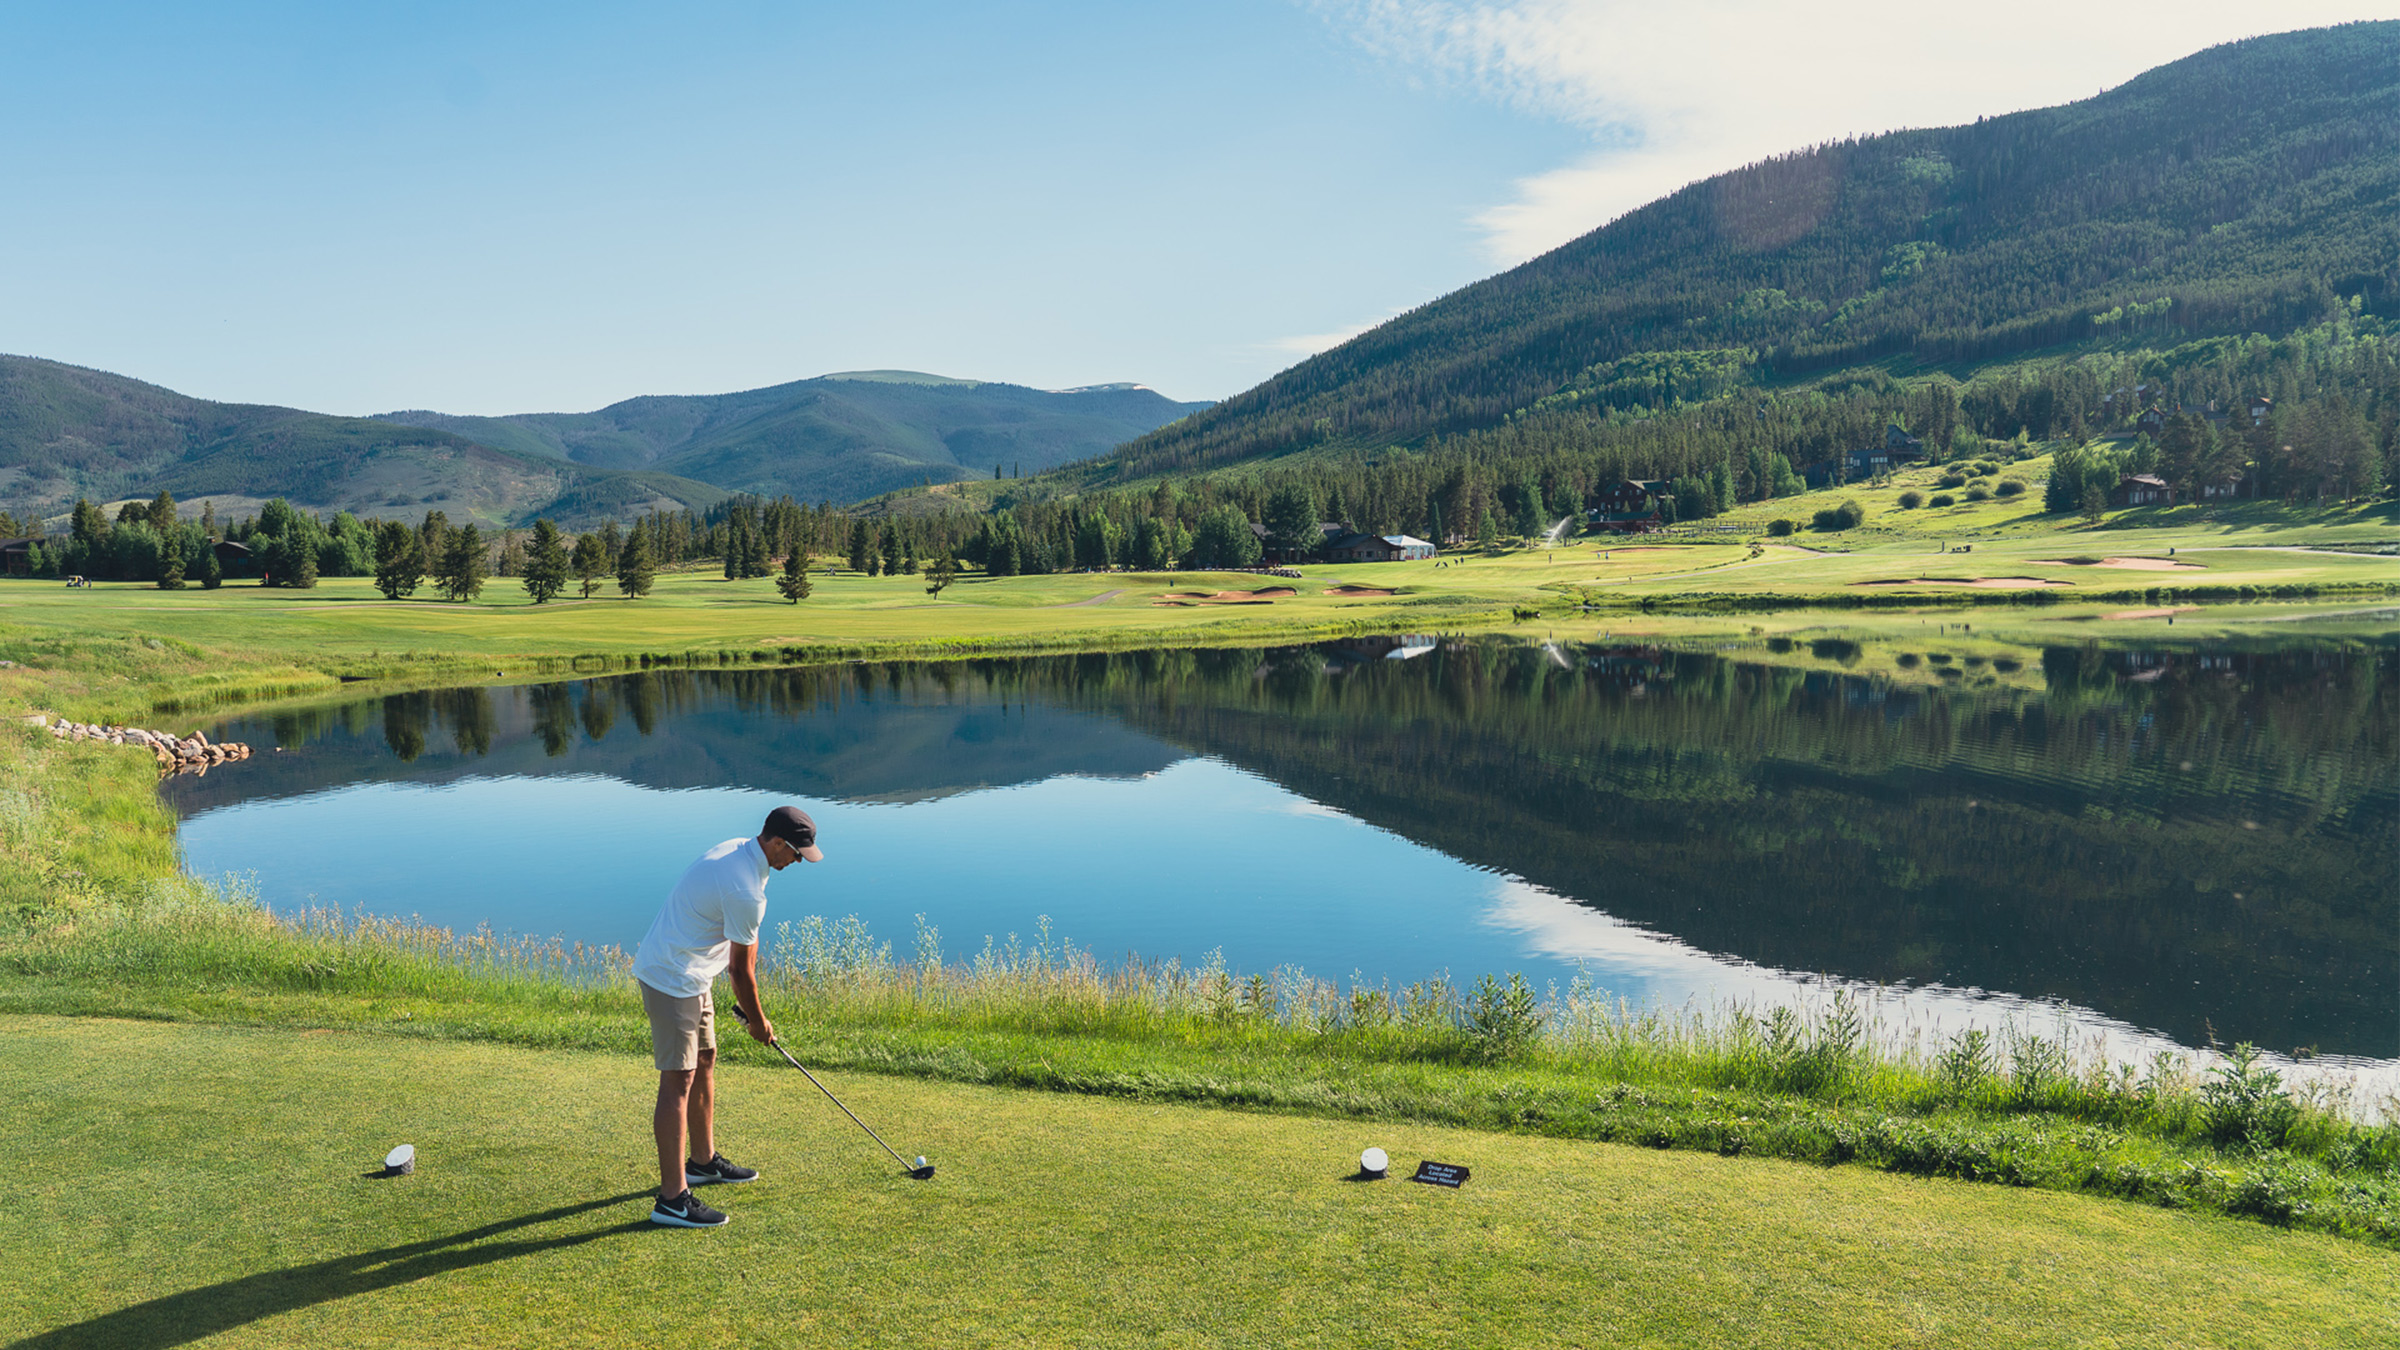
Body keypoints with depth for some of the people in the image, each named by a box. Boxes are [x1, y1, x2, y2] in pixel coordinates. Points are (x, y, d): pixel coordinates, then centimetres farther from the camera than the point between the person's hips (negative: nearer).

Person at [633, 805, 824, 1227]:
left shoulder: (737, 850, 3)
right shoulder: (746, 892, -27)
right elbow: (740, 968, -14)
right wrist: (758, 1021, 1)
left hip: (689, 974, 11)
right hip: (672, 980, -11)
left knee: (704, 1061, 20)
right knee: (678, 1082, -9)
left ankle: (703, 1161, 35)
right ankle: (672, 1199, -7)